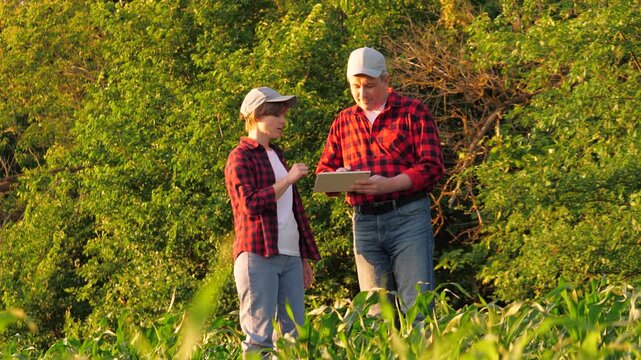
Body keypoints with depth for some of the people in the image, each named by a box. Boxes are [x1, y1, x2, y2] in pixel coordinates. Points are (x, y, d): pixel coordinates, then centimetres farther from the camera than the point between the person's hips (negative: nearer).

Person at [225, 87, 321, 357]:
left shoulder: (277, 156, 21)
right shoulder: (241, 157, -2)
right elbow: (251, 204, -16)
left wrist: (304, 257, 23)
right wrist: (289, 178, -14)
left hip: (289, 257, 8)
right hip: (258, 255, -7)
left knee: (294, 334, 3)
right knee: (260, 336, -9)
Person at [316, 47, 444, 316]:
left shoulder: (414, 112, 4)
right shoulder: (343, 122, 17)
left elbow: (432, 166, -5)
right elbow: (323, 172, 17)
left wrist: (389, 185, -19)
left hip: (407, 216, -4)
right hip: (364, 221, 4)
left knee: (417, 304, -9)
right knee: (376, 311, 4)